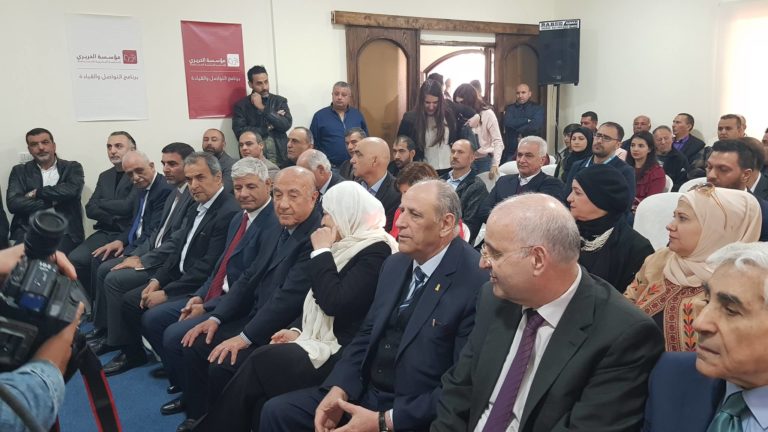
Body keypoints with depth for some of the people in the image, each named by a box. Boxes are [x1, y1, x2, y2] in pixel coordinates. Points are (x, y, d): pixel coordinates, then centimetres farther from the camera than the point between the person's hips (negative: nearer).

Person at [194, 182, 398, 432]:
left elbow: (335, 303, -22)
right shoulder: (347, 245, 14)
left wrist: (321, 252, -12)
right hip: (318, 341, 8)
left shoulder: (376, 251, -13)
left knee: (259, 364, -18)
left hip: (341, 354, -8)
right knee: (259, 362, -13)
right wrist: (297, 330, 5)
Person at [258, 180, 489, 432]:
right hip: (365, 392, 7)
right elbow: (367, 335, 10)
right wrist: (338, 390, -5)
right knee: (277, 411, 0)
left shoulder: (477, 283, -18)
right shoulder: (395, 264, 7)